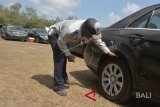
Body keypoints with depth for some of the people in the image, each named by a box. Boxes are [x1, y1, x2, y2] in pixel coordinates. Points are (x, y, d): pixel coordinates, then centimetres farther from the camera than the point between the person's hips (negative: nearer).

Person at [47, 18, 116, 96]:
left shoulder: (90, 30, -24)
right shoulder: (71, 30, -44)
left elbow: (98, 40, -7)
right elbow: (61, 42, -28)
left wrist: (108, 52, -9)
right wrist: (68, 55, -21)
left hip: (64, 36, 7)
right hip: (54, 34, -7)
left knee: (64, 58, 14)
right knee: (59, 59, -17)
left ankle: (64, 79, 32)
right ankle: (58, 86, -11)